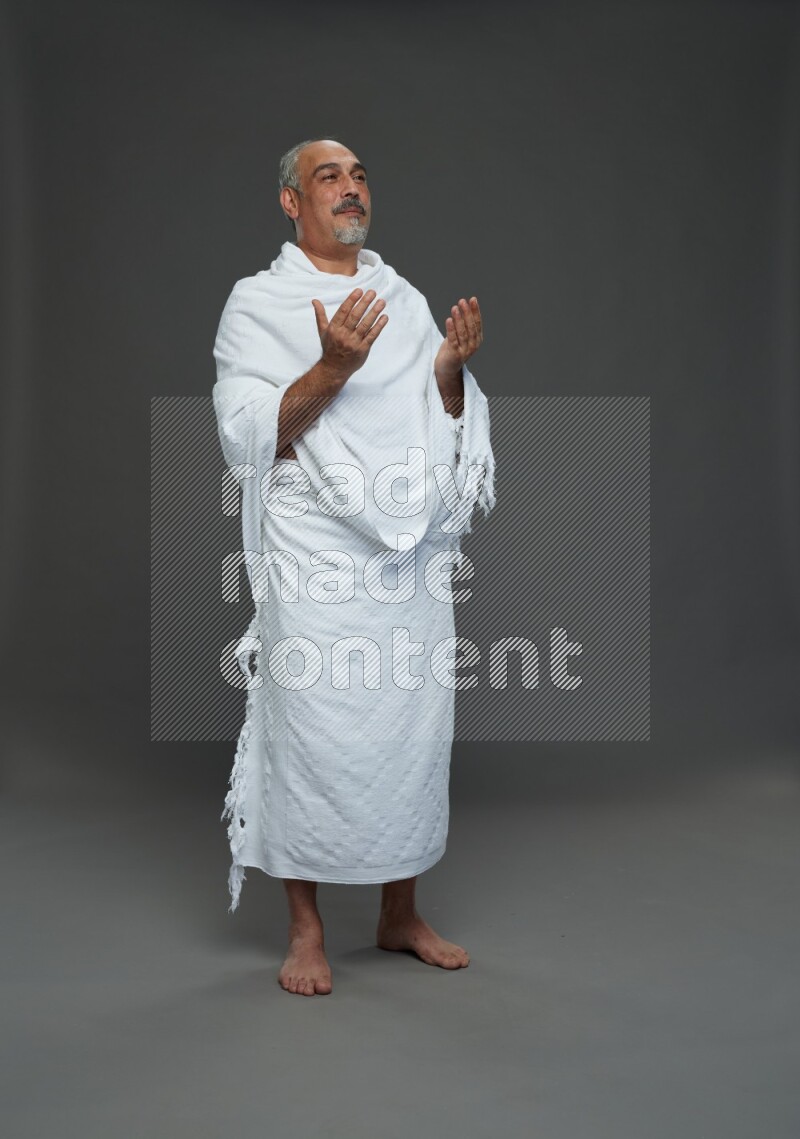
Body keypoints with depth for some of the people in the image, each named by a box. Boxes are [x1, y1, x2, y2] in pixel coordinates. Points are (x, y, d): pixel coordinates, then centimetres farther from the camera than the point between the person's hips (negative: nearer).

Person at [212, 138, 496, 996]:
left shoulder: (405, 300, 16)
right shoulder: (257, 304, 1)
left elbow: (450, 428, 15)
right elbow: (246, 440, -10)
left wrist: (451, 370, -5)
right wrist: (331, 369, -23)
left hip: (416, 556, 5)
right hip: (318, 563, -4)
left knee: (414, 730, 9)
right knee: (311, 733, -2)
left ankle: (400, 915, 26)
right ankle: (306, 930, 15)